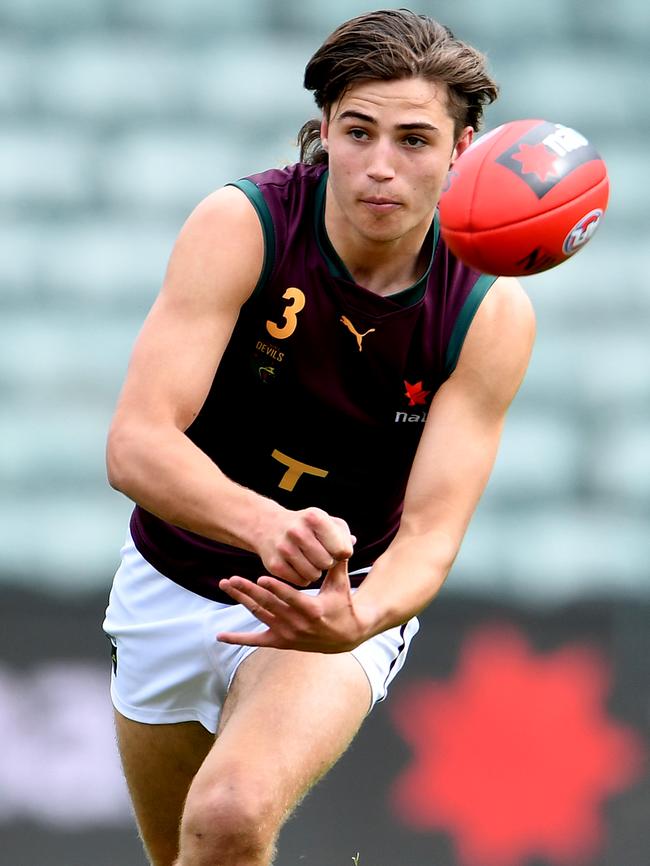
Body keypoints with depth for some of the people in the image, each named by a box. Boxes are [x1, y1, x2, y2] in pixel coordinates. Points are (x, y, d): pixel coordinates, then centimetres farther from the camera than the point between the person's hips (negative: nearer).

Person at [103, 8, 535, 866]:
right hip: (171, 590, 1)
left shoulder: (491, 312, -18)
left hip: (341, 601, -1)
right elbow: (136, 443, -30)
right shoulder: (240, 226, -22)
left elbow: (430, 531, -21)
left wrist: (358, 619, -45)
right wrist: (266, 525, -50)